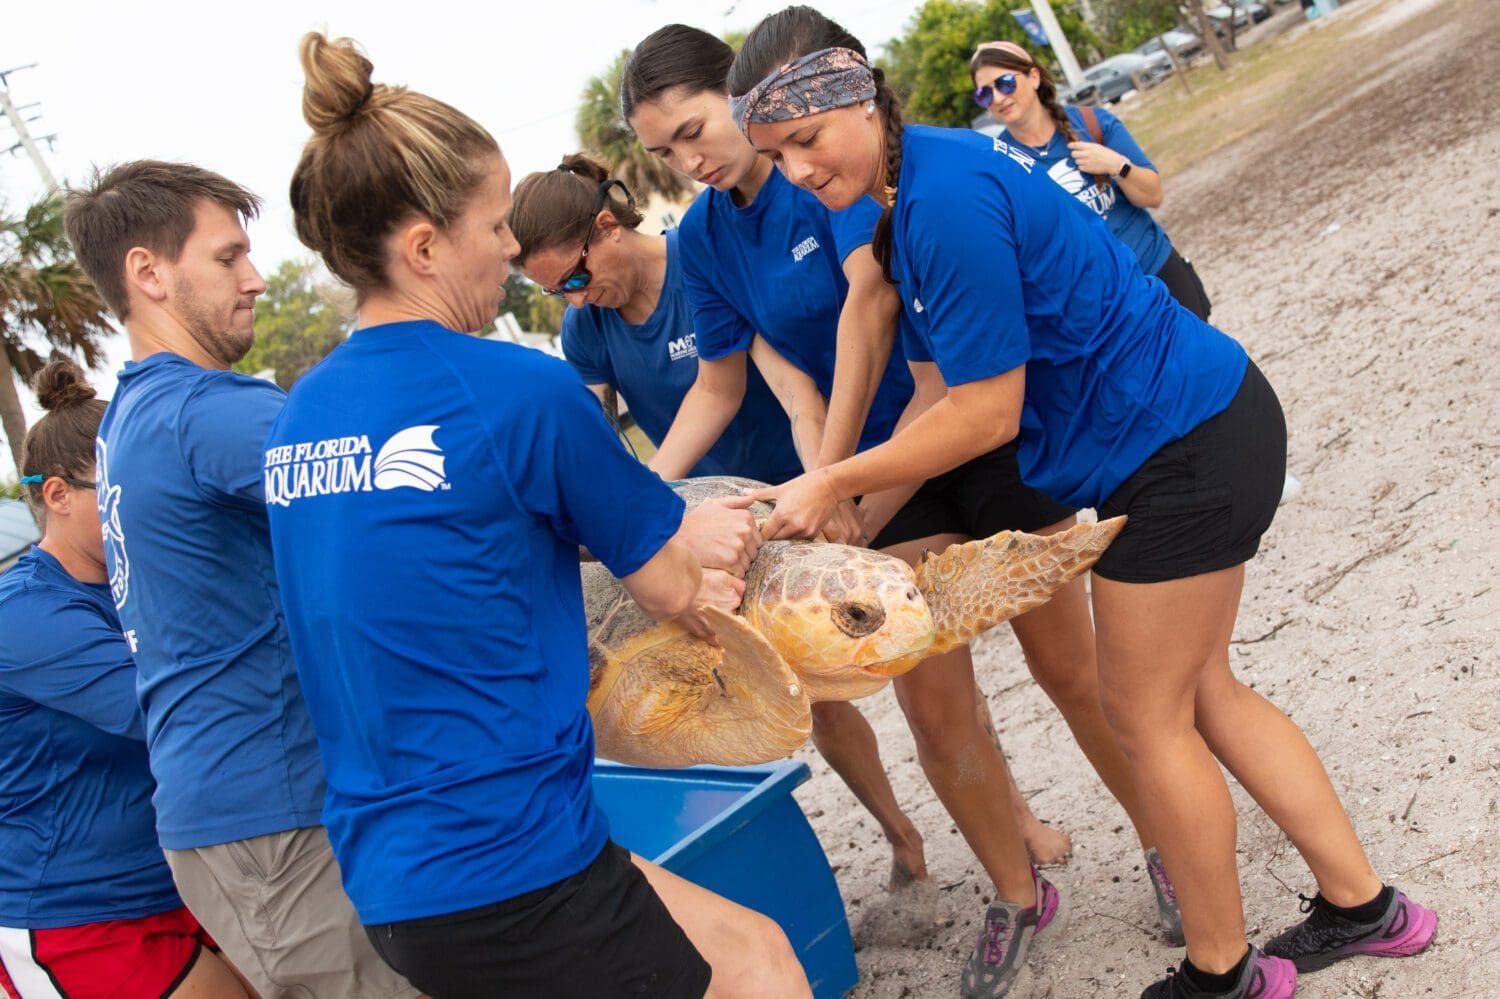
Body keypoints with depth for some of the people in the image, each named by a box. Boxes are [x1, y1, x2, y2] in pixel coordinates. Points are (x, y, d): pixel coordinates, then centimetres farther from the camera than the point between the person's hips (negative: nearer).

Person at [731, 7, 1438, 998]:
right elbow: (957, 376, 12)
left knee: (1146, 715, 4)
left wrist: (836, 483, -13)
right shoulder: (921, 169, 6)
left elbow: (986, 413, -20)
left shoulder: (946, 199, -25)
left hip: (1180, 448, -10)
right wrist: (851, 504, 8)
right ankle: (1363, 902, 30)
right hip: (1206, 428, 10)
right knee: (1200, 692, 19)